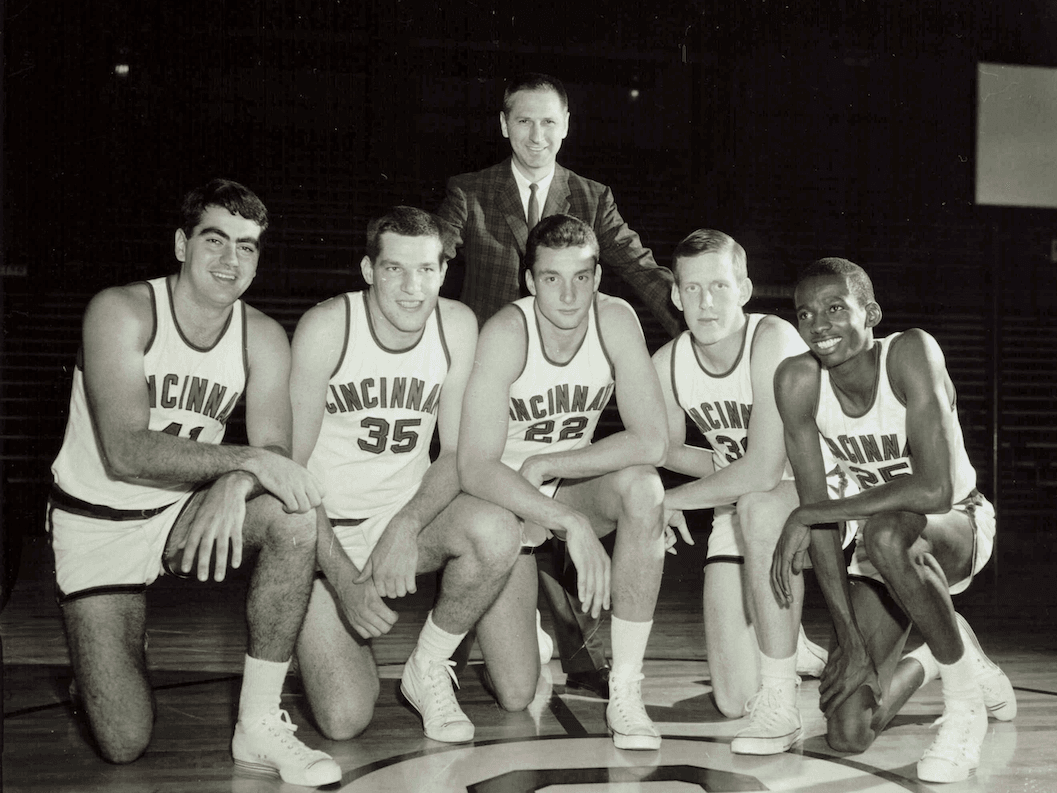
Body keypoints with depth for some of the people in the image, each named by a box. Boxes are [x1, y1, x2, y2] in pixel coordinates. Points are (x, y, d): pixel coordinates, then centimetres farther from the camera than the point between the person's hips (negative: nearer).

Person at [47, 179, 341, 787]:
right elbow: (126, 452, -30)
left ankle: (260, 726, -18)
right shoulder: (121, 312, -18)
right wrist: (249, 459, -37)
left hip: (188, 510, 4)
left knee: (294, 514, -29)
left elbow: (276, 457, -17)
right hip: (96, 521, -4)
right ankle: (98, 653, 25)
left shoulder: (263, 338, -5)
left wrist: (232, 488, -40)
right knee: (126, 744, -13)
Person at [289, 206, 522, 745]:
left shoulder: (457, 326, -6)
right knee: (344, 721, -16)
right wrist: (344, 579, -22)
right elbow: (291, 465, -15)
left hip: (407, 516, 3)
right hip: (324, 533, -3)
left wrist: (407, 525, -23)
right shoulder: (326, 327, -16)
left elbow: (460, 453, -3)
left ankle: (428, 670, -4)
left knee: (497, 533, -31)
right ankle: (330, 637, 20)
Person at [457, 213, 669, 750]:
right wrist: (570, 523, -41)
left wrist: (544, 465, -24)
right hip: (501, 500, -3)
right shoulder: (506, 334, -25)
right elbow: (474, 467, -32)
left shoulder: (615, 320, -16)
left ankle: (625, 689, -21)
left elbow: (651, 441, -23)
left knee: (641, 485, -32)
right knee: (516, 693, -11)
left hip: (575, 489, 3)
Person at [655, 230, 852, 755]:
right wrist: (731, 466, -9)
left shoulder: (774, 340, -26)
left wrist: (676, 499, -19)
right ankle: (789, 649, 36)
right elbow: (668, 450, 10)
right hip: (739, 513, 5)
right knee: (732, 702, -3)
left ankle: (781, 706, -28)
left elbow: (763, 472, -33)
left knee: (759, 508, -42)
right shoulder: (666, 364, -10)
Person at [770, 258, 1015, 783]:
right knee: (847, 734, -8)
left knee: (887, 534, -41)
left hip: (958, 524, -4)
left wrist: (805, 518, -32)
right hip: (881, 539, 4)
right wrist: (849, 637, -20)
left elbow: (934, 490, -38)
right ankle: (929, 662, 26)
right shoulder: (798, 381, -17)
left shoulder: (910, 353, -28)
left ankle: (964, 693, -15)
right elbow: (816, 512, -16)